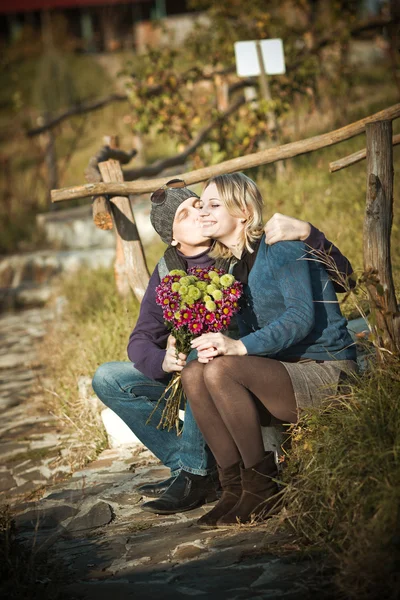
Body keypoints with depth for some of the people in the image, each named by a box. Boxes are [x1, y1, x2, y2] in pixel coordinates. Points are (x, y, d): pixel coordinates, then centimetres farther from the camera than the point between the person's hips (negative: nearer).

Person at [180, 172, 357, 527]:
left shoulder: (281, 248, -9)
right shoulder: (237, 266, 16)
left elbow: (303, 316, -21)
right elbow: (250, 335, 11)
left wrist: (239, 347, -31)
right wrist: (218, 346, -13)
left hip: (326, 372, -8)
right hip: (287, 372, 8)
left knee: (222, 371, -28)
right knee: (194, 373, -13)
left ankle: (262, 489, -17)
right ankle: (234, 487, -13)